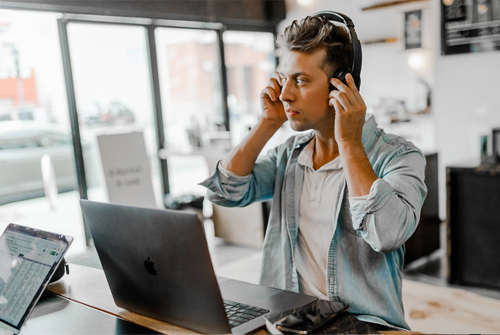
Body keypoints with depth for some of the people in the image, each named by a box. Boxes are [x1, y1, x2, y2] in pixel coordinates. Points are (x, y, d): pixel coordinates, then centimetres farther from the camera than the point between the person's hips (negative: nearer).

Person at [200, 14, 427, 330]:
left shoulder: (399, 156, -7)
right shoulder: (289, 153, 9)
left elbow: (387, 234, -24)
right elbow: (225, 191, 0)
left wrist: (349, 142, -18)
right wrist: (269, 123, -1)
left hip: (362, 324, -3)